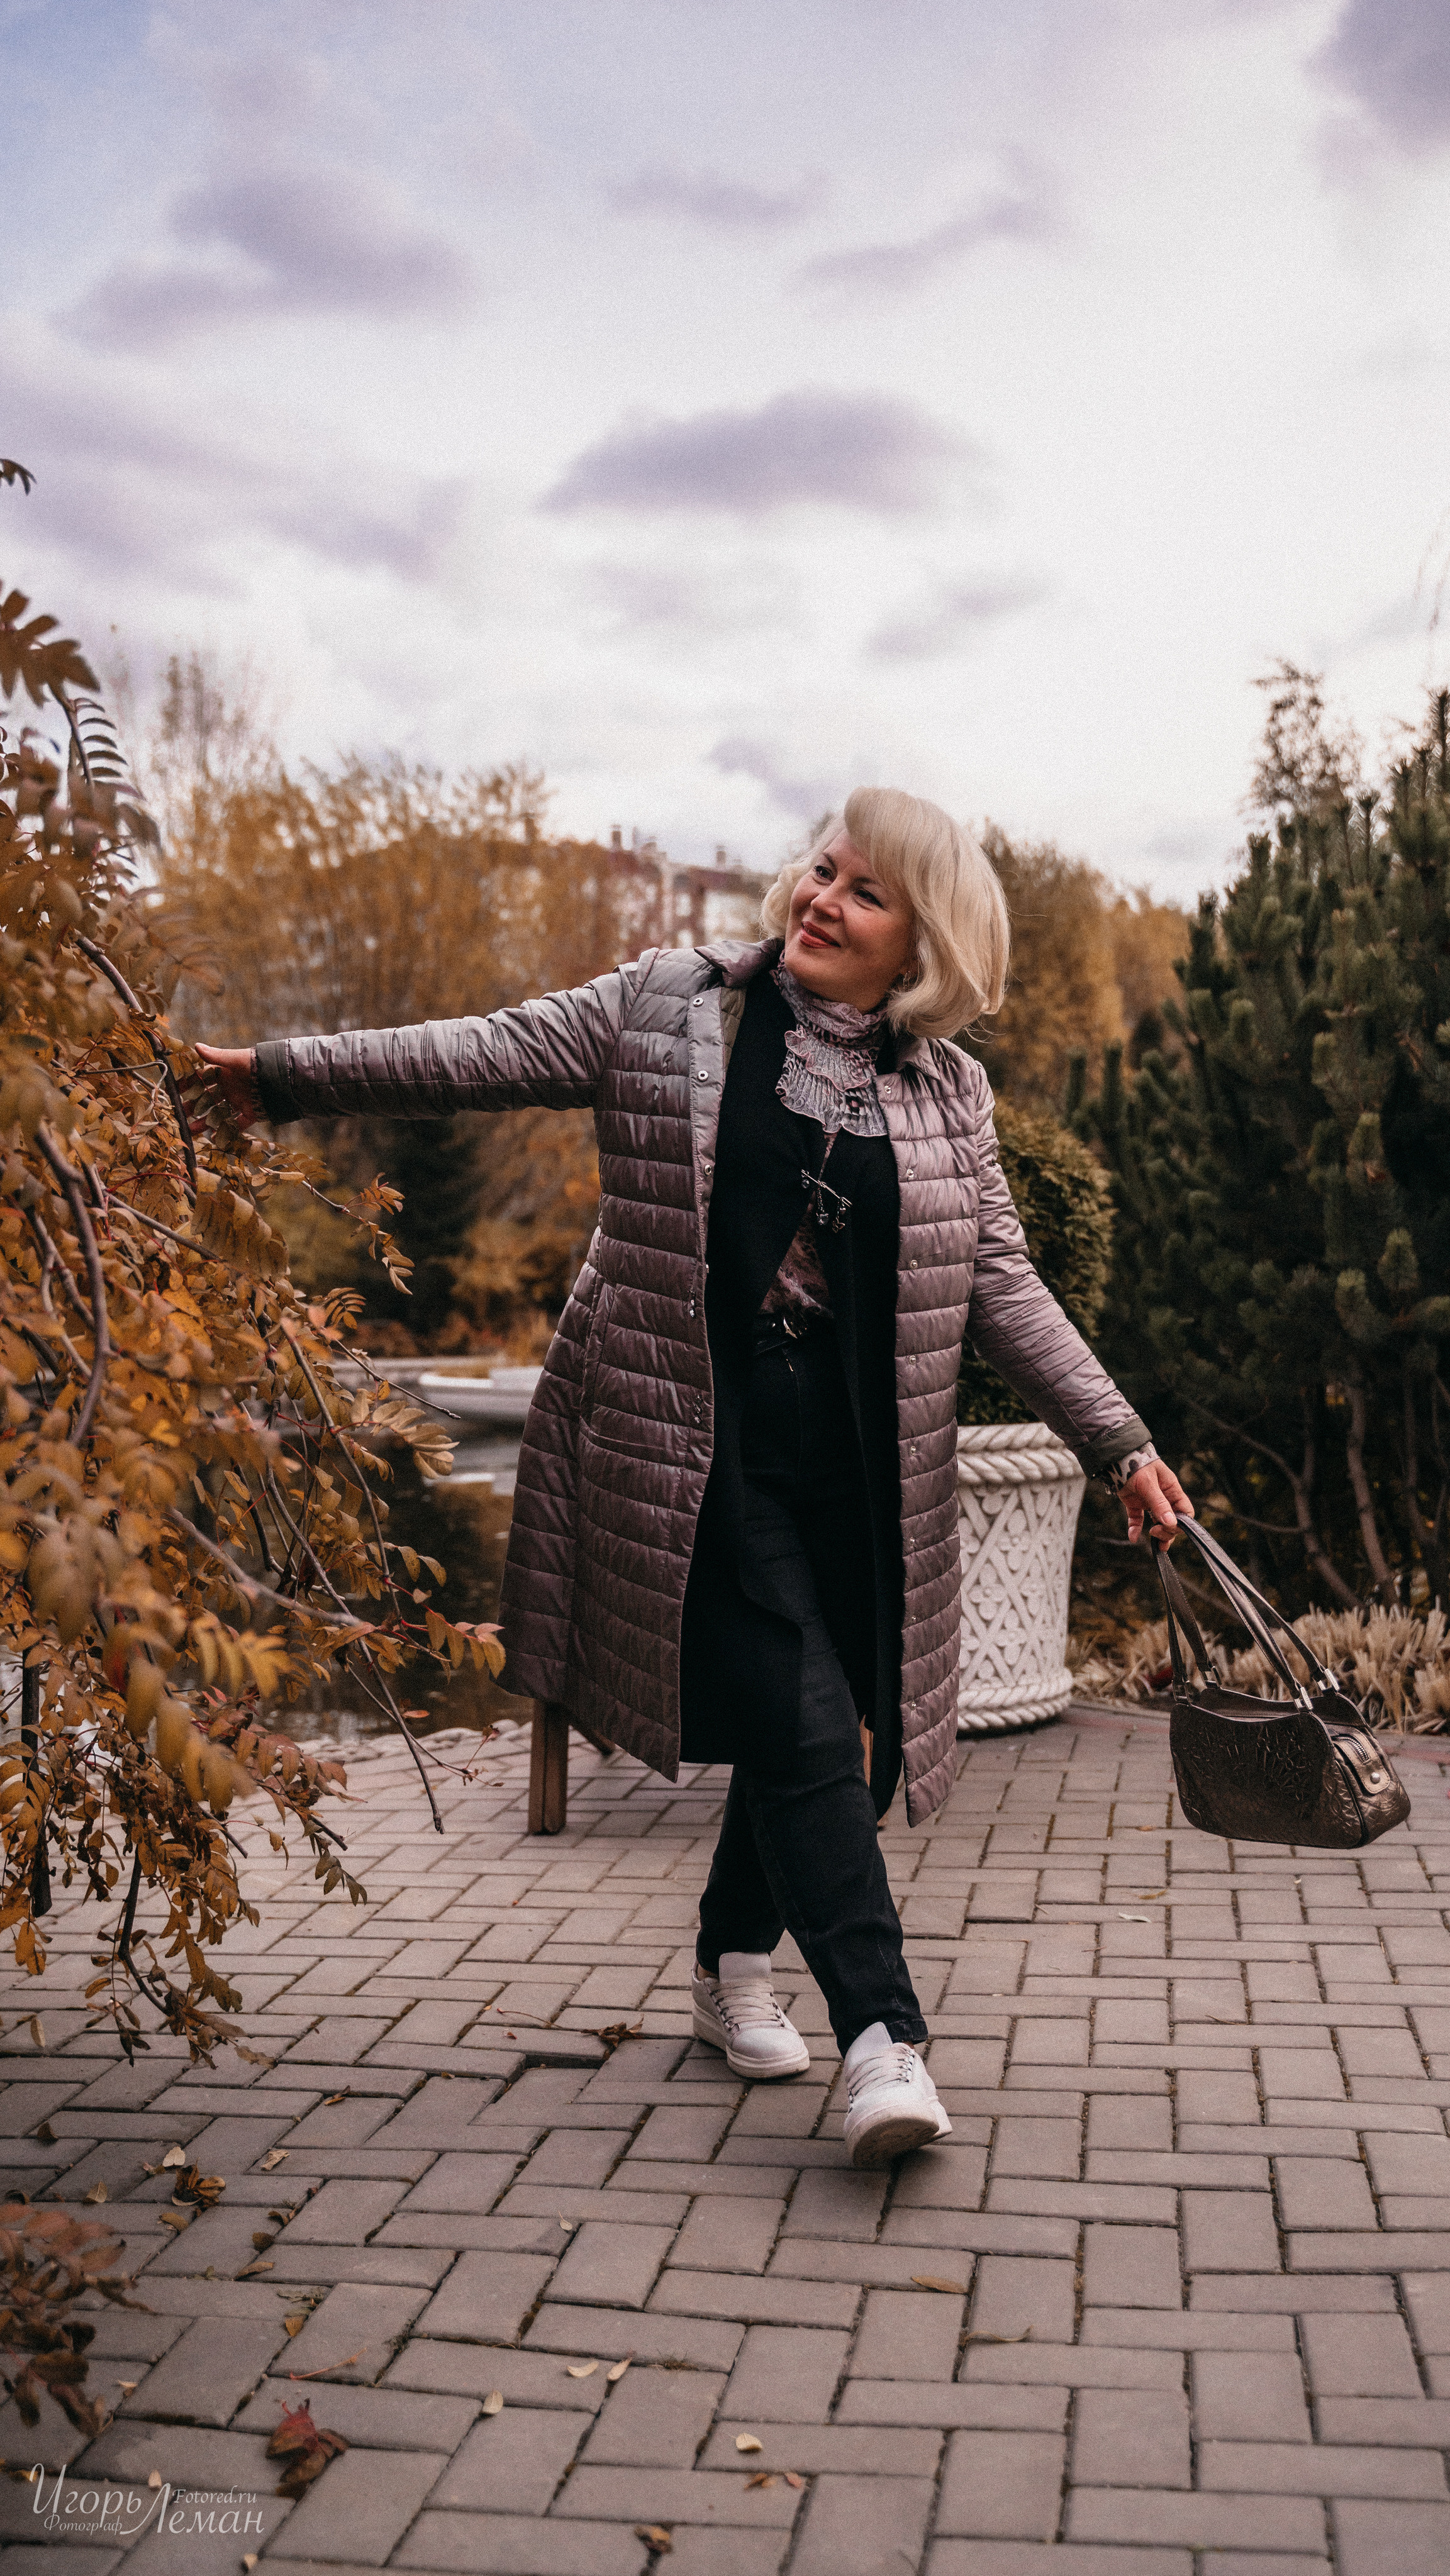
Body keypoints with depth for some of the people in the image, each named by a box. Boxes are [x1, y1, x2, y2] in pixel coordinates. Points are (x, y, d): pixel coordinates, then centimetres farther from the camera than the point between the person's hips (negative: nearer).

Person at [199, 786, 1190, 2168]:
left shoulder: (946, 1095, 7)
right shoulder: (671, 1005, 1)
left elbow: (1001, 1284, 8)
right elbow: (488, 1055, 4)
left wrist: (1119, 1443, 2)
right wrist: (284, 1075, 4)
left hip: (853, 1468, 4)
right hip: (695, 1447, -4)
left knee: (823, 1730, 12)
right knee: (801, 1724, -11)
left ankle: (733, 1967, 36)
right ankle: (883, 2034, -4)